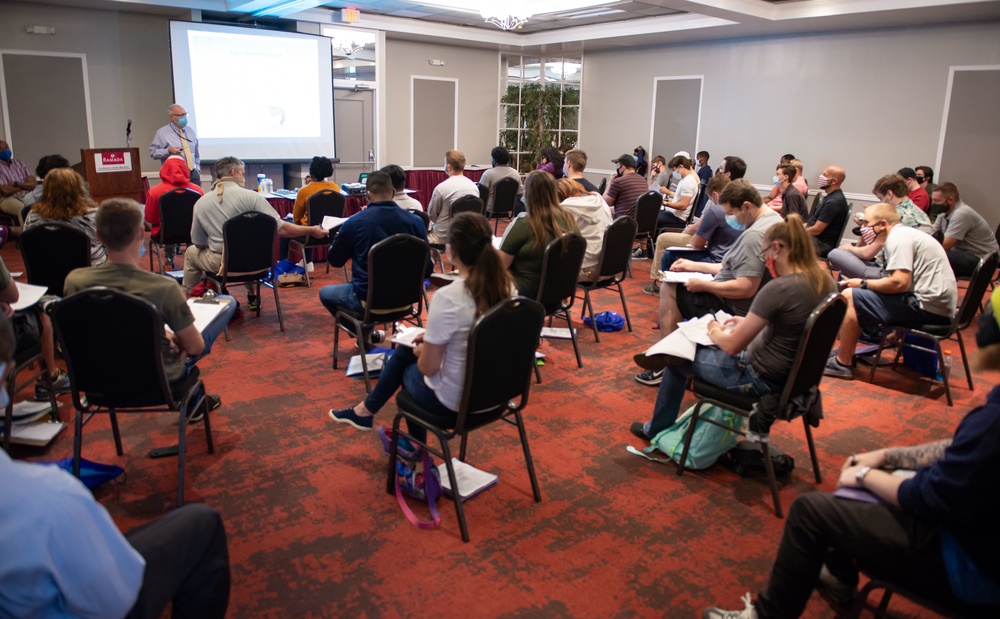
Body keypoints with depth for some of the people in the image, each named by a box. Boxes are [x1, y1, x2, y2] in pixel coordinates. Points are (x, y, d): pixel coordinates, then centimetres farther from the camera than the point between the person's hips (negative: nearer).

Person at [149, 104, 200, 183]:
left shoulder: (190, 131, 16)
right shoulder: (162, 132, 1)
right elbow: (153, 152, 0)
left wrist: (197, 169, 13)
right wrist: (168, 151, -16)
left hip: (193, 174, 4)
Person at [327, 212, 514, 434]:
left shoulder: (447, 298, -28)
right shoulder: (506, 286, -8)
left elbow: (428, 367, -19)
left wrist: (421, 351, 3)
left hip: (453, 400, -6)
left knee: (409, 368, 29)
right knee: (405, 348, 26)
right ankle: (367, 409, 44)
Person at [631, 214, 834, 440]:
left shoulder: (778, 288, -29)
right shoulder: (824, 281, -4)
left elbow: (732, 345, -21)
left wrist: (715, 331, 0)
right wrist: (748, 322, 11)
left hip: (762, 378, -8)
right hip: (793, 373, 9)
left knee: (678, 362, 14)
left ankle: (656, 431, 35)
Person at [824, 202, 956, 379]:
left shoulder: (898, 237, -14)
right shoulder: (905, 233, 17)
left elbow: (899, 283, -25)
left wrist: (863, 283, -10)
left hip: (929, 307, -11)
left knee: (849, 296, -12)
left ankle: (843, 364, -5)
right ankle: (845, 354, 18)